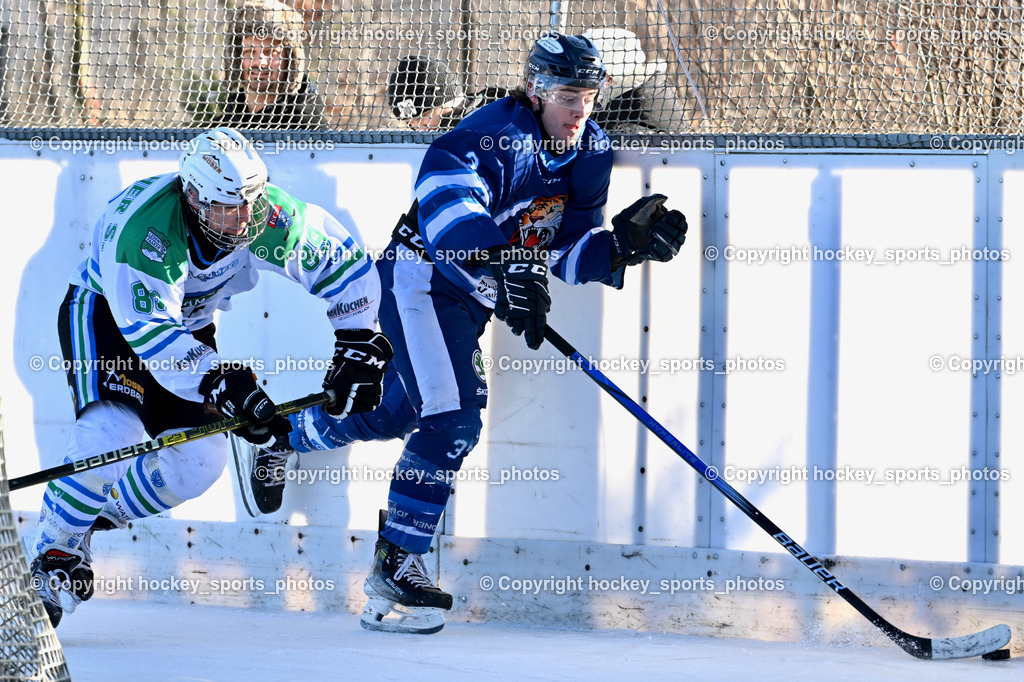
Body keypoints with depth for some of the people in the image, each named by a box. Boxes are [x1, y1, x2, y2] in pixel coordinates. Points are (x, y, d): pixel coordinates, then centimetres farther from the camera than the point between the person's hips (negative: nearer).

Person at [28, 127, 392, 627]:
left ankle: (102, 515, 13)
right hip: (104, 313, -6)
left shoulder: (268, 218, -22)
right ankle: (53, 553, -12)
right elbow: (151, 329, -41)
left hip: (187, 325, 6)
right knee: (111, 436, -29)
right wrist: (226, 385, -47)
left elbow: (341, 259, -9)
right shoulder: (143, 224, -37)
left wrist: (359, 346, -15)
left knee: (201, 460, -8)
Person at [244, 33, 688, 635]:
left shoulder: (591, 151, 0)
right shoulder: (496, 135, -25)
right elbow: (446, 202, -43)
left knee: (401, 413, 22)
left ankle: (287, 435, 50)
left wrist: (624, 244, -17)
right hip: (422, 280, -9)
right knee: (453, 418, -21)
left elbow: (567, 248, 3)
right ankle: (395, 565, -15)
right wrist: (507, 265, -56)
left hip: (474, 296, 9)